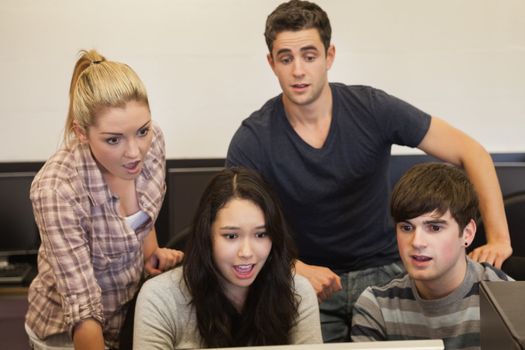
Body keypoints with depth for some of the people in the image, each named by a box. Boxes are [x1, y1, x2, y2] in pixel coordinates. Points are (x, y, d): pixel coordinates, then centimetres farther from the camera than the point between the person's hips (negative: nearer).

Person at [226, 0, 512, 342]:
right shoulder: (252, 141, -12)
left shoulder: (373, 109, -11)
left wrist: (499, 238, -19)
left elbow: (470, 152, -9)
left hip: (384, 270, 1)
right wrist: (297, 269, -30)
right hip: (308, 279, 0)